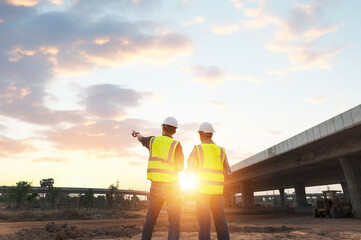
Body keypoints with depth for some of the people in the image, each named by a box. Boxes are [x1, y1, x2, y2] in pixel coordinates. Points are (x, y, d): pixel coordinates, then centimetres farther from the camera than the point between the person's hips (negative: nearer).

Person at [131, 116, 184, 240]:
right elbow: (180, 168, -8)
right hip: (172, 187, -4)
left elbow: (141, 139, 28)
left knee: (150, 219, 19)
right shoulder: (176, 144, -9)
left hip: (156, 186, 4)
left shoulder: (153, 141, 4)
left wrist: (137, 134, 52)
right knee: (174, 222, 2)